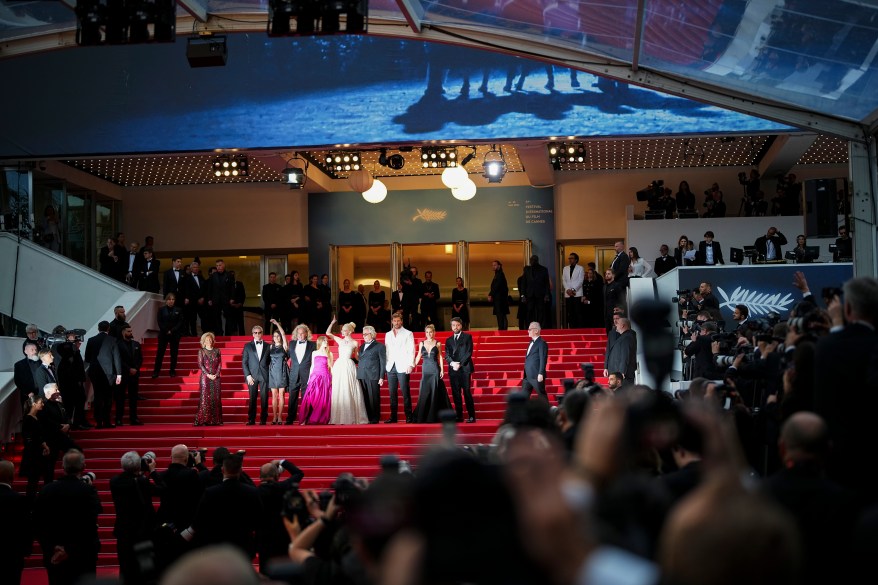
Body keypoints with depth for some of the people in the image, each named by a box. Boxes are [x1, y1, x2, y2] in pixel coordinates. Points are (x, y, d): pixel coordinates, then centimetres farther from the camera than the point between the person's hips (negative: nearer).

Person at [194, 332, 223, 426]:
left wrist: (216, 374, -8)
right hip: (205, 377, -2)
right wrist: (208, 374, -12)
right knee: (204, 398, -6)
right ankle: (203, 420, -6)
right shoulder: (201, 351, 4)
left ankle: (215, 420, 4)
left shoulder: (217, 351, 10)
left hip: (216, 377, 2)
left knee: (216, 398, 1)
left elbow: (220, 364, 6)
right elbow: (200, 364, -3)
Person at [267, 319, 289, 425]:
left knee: (281, 395, -2)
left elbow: (283, 334, -11)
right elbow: (268, 360, 12)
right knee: (274, 395, 2)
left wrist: (277, 324, -13)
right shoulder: (271, 347, 10)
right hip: (272, 372, 2)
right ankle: (274, 416, 4)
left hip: (282, 372, -2)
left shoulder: (284, 346, 2)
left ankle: (280, 416, 0)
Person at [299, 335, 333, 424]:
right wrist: (309, 378, 7)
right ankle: (305, 419, -11)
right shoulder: (314, 353, 12)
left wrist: (332, 380, 2)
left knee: (324, 400, -5)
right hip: (315, 377, 0)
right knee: (311, 398, -9)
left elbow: (331, 368, 9)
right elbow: (312, 366, 13)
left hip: (325, 378, 0)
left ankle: (322, 420, -1)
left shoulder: (329, 354, 9)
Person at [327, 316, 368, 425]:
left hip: (349, 367, -4)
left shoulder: (354, 343, 3)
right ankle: (339, 417, 5)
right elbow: (328, 333, 11)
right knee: (338, 391, 1)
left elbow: (356, 356, 11)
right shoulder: (340, 340, 11)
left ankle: (351, 417, 0)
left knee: (348, 391, -4)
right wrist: (332, 322, 3)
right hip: (339, 366, 4)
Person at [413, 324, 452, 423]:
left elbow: (440, 357, 4)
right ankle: (422, 417, 4)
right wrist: (413, 365, -3)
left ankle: (432, 417, 4)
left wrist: (442, 369, -3)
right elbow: (418, 356, 10)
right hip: (425, 370, 2)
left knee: (434, 392, -1)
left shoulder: (438, 344, 3)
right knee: (424, 393, -1)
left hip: (435, 370, -2)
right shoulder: (422, 344, 8)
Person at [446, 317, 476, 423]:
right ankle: (459, 416, 5)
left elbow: (469, 352, -2)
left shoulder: (467, 337, 7)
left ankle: (471, 416, -6)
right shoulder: (449, 340, 18)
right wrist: (452, 363, -11)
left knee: (467, 393, -8)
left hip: (465, 369, -4)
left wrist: (460, 364, -11)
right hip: (453, 370, 4)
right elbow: (447, 355, 9)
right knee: (456, 394, 1)